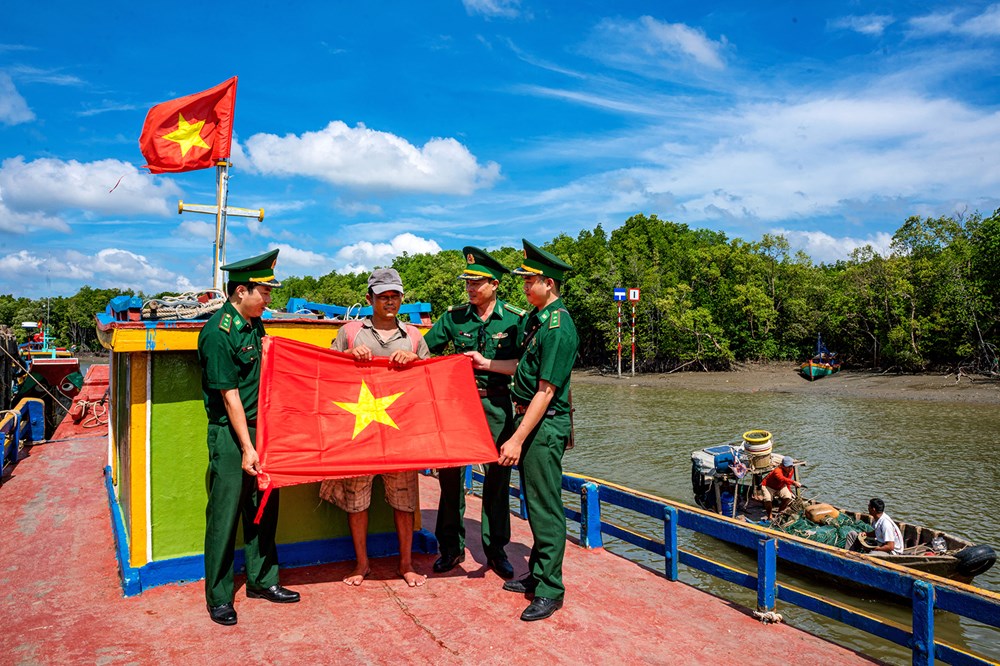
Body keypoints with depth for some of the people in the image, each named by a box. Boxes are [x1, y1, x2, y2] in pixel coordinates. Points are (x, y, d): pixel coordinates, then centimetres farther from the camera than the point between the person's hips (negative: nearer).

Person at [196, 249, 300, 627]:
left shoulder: (254, 323, 8)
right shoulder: (218, 332, -17)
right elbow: (229, 396, -18)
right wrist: (246, 448, -17)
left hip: (258, 426, 8)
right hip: (229, 434, -8)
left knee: (263, 508, 14)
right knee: (224, 514, 2)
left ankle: (261, 581, 28)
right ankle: (218, 597, 17)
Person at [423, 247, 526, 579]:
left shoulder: (515, 318, -3)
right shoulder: (454, 316, 4)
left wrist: (486, 363, -15)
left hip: (497, 405, -2)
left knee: (497, 477, 6)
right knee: (450, 473, 4)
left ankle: (496, 549, 22)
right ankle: (451, 547, 20)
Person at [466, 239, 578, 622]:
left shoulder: (558, 327, -19)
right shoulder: (536, 318, 11)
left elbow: (545, 391, -22)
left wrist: (517, 440, -22)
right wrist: (486, 364, 22)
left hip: (546, 425, -10)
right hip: (530, 419, 10)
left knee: (545, 507, -1)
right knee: (534, 503, 18)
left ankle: (550, 591, 11)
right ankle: (537, 574, 32)